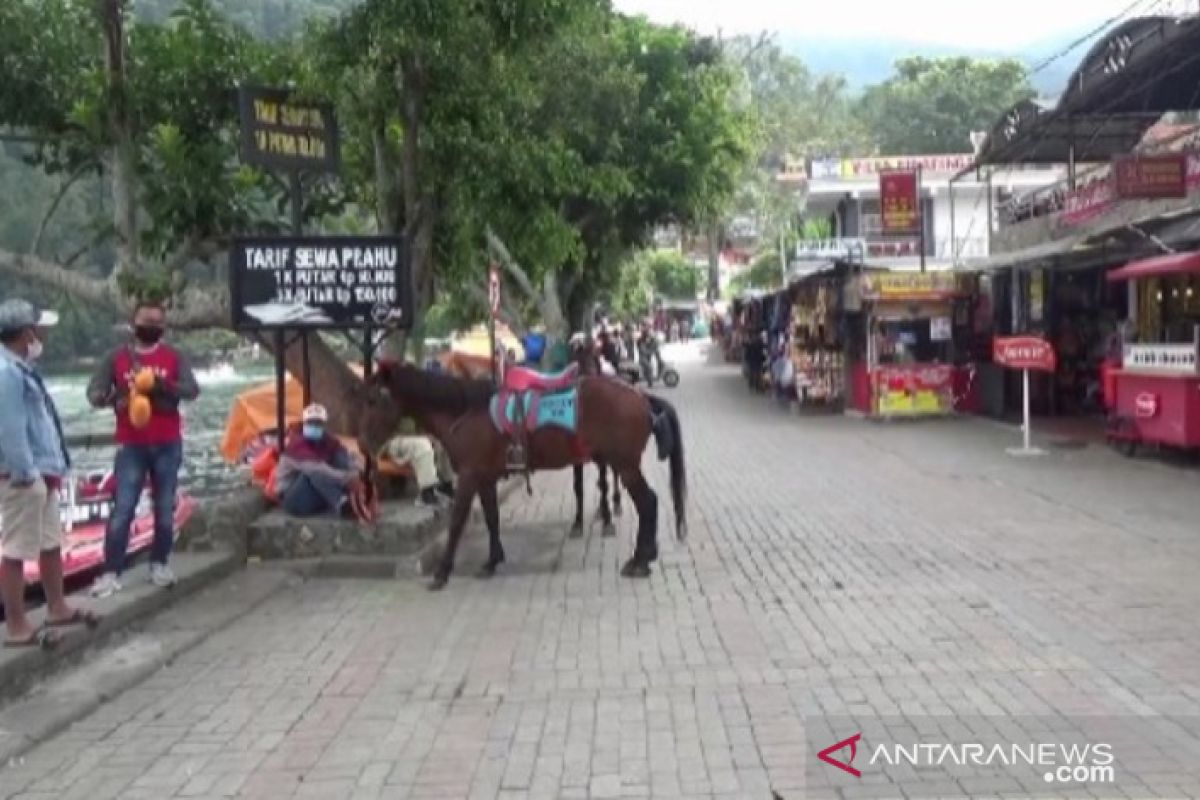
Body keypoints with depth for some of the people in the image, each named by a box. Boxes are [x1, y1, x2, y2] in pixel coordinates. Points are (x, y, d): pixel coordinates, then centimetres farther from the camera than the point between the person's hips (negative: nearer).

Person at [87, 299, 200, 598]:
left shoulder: (174, 356, 4)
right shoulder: (117, 357, 4)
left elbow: (192, 390, -7)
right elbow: (93, 393, 0)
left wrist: (163, 386, -25)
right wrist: (112, 397, -22)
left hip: (167, 445, 1)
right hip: (131, 446, -1)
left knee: (165, 509, 7)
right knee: (122, 510, -6)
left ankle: (160, 564, 17)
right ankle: (111, 572, -4)